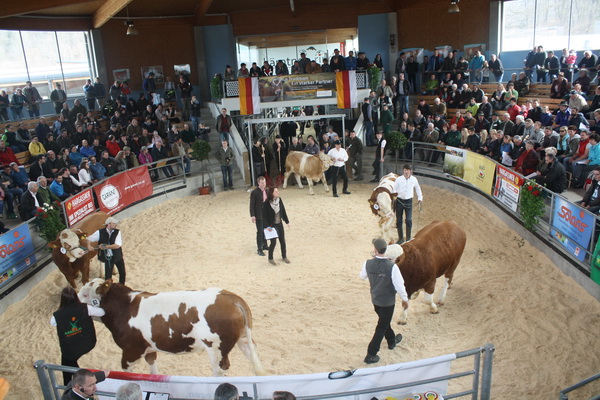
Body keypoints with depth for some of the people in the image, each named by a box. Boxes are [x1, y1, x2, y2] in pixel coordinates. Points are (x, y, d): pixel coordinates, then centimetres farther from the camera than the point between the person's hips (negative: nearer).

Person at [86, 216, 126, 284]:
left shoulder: (117, 232, -8)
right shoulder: (100, 232, -9)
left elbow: (117, 245, -19)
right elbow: (89, 239, -1)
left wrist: (106, 246, -27)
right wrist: (89, 245, -21)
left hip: (118, 256, 2)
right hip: (108, 258, -2)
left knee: (122, 273, 13)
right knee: (108, 276, 2)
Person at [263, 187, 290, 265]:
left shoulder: (279, 200, -4)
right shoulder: (266, 203, -19)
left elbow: (283, 211, 6)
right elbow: (264, 216, -14)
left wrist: (287, 221, 8)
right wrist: (267, 226, -18)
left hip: (280, 224, 5)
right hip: (272, 225, -5)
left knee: (282, 241, 12)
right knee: (273, 242, -3)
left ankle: (284, 256, 31)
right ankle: (270, 258, 18)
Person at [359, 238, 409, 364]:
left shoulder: (368, 263, -17)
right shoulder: (392, 267, -29)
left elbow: (362, 276, 4)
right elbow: (399, 285, -22)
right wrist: (405, 299, -3)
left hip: (375, 299, 4)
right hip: (388, 301, -4)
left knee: (384, 321, 28)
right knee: (382, 327, 11)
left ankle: (392, 341, 52)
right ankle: (371, 355, 14)